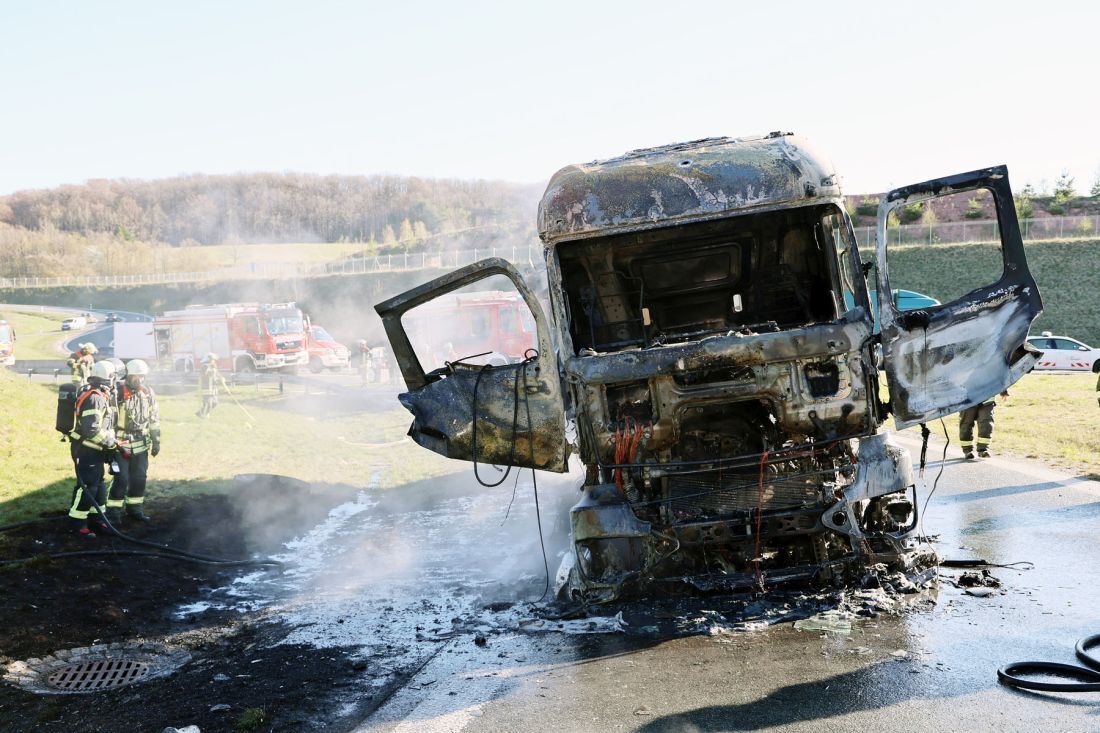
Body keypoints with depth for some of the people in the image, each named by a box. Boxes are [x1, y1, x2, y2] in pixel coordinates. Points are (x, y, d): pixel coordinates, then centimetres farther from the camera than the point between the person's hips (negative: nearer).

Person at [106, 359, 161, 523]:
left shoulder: (148, 393, 5)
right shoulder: (117, 392, -13)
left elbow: (154, 419, 13)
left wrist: (156, 441, 13)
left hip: (140, 444, 5)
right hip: (121, 444, -5)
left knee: (139, 478, 10)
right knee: (121, 479, -7)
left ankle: (134, 509, 24)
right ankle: (112, 512, 4)